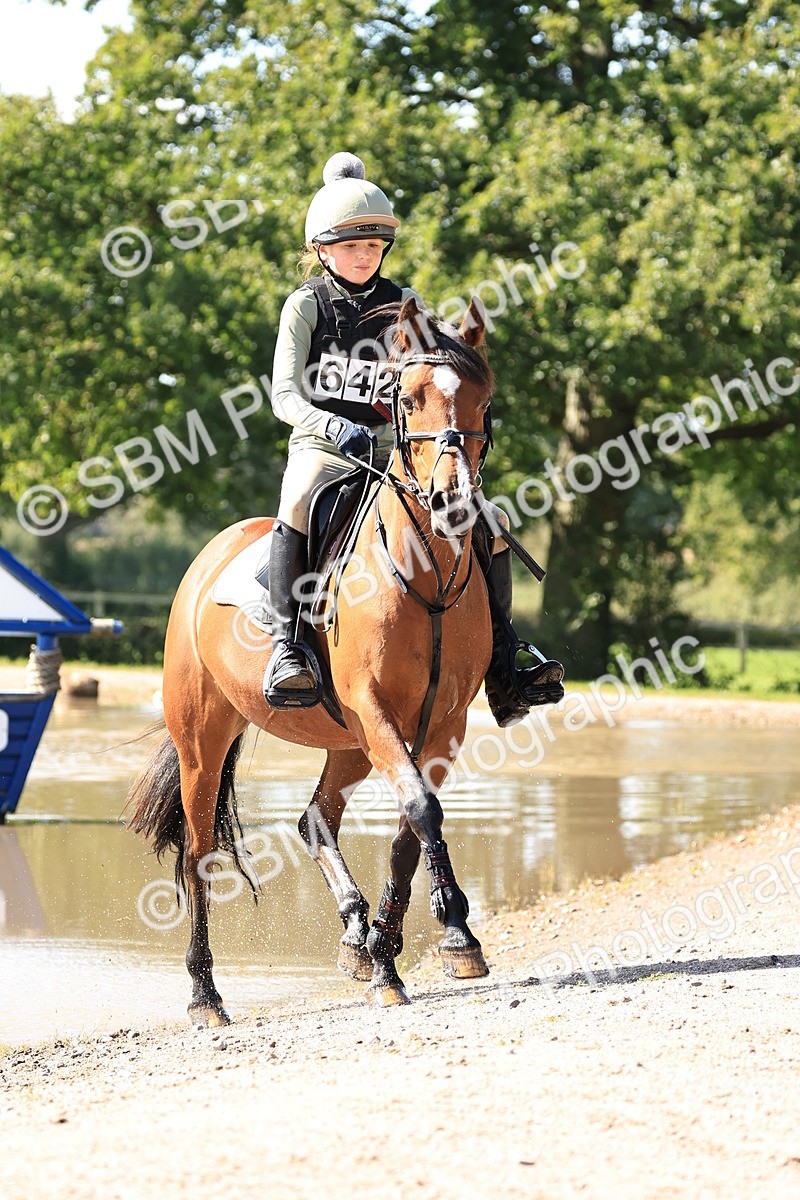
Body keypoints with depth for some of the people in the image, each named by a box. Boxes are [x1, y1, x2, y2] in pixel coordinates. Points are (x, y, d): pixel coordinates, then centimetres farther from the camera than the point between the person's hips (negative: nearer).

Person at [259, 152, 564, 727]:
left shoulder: (406, 306, 11)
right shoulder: (307, 305, 1)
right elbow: (284, 394, -9)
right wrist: (336, 425, -29)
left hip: (394, 451, 4)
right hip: (321, 448, -4)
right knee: (299, 505, -39)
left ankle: (503, 675, -5)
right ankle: (287, 646, -40)